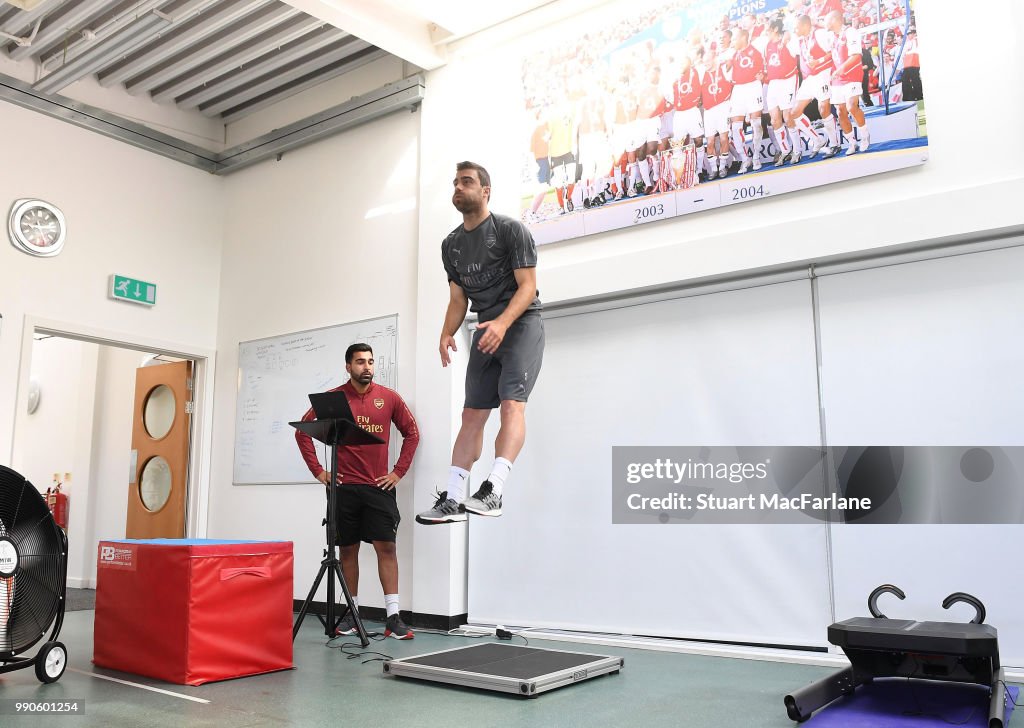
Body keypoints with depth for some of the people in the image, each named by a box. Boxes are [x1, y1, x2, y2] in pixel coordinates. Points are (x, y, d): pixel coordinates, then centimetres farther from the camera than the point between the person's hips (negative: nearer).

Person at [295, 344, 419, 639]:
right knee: (348, 548, 7)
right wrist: (318, 470, 2)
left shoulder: (389, 397, 3)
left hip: (379, 487, 0)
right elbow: (303, 431, 7)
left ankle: (393, 618, -2)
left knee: (386, 546, -4)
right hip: (344, 487, 0)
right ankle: (352, 613, 19)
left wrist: (399, 471, 3)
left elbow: (411, 432, 10)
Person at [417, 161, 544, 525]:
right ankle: (452, 499, 2)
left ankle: (493, 491, -28)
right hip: (486, 329, 6)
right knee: (472, 414, 2)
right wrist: (447, 334, -4)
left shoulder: (510, 229, -6)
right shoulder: (451, 244, 13)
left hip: (521, 322, -6)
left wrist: (503, 323, -28)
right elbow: (458, 298, 15)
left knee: (512, 403, -21)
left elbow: (527, 285, -12)